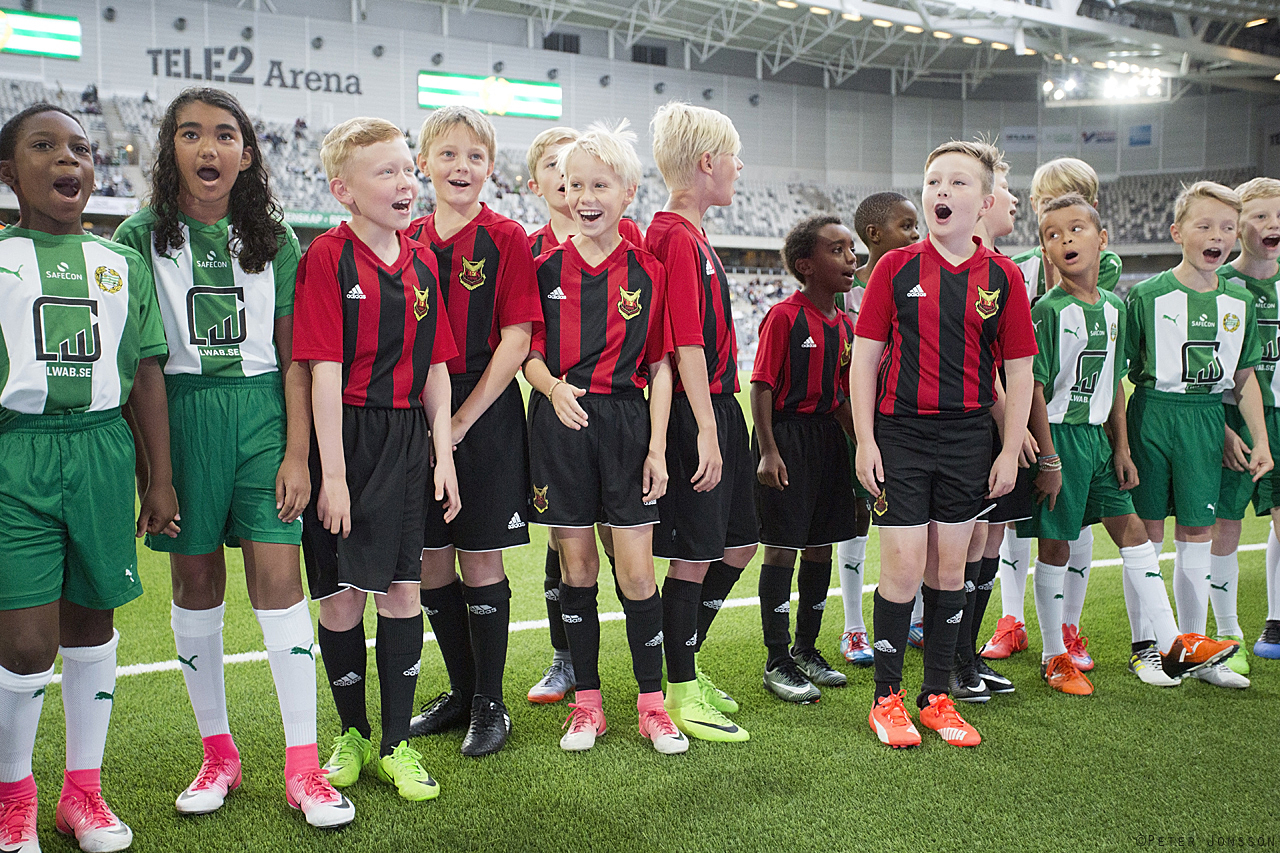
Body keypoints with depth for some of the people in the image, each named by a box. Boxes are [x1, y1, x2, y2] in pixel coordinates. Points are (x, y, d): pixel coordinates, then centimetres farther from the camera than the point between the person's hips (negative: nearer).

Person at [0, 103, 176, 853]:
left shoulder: (123, 264, 12)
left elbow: (146, 375, 11)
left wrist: (160, 476, 9)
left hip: (102, 448, 3)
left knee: (92, 624, 10)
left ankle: (84, 790, 26)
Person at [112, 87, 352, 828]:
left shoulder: (273, 238, 6)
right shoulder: (142, 237, 3)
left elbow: (294, 356, 4)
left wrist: (297, 452, -3)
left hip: (263, 412, 0)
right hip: (181, 413, 0)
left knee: (279, 577, -4)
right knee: (197, 581, 7)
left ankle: (304, 767, 3)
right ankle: (219, 754, 22)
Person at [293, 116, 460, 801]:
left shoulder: (422, 261, 9)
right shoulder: (327, 257, -8)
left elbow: (435, 367, 10)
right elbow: (324, 371, -13)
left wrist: (443, 455, 5)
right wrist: (332, 473, -15)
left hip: (408, 440, 4)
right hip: (345, 437, -4)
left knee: (401, 589, 6)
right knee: (341, 595, 5)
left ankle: (397, 745, 18)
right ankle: (353, 734, 26)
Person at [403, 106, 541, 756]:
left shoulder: (505, 239, -4)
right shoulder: (408, 241, 9)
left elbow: (515, 341, -9)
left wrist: (461, 421, -12)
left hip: (485, 412, -4)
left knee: (480, 558, 1)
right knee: (430, 560, 9)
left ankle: (490, 702, 16)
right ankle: (460, 692, 26)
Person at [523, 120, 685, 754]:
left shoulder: (648, 271, 3)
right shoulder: (544, 267, 5)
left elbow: (660, 364, 4)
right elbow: (528, 350, 7)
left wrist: (657, 446, -2)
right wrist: (554, 387, -15)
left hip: (626, 420, -1)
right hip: (561, 423, 1)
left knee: (637, 571, 0)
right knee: (577, 569, 8)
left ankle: (652, 703, 16)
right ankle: (586, 702, 21)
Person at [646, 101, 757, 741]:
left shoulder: (690, 235, 16)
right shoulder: (676, 238, -14)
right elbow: (686, 343, -20)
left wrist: (721, 423, 18)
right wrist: (706, 431, -23)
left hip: (719, 406, 10)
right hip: (693, 411, -10)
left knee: (739, 543, 15)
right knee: (694, 555, -1)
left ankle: (686, 667, 29)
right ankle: (681, 694, 13)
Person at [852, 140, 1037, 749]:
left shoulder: (1003, 276, 2)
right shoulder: (896, 268, -1)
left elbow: (1019, 370, 6)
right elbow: (866, 357, 0)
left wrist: (1010, 451, 2)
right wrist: (865, 441, -5)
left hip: (969, 439, 2)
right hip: (900, 435, -2)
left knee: (949, 567, 10)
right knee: (903, 567, -3)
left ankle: (937, 696, 23)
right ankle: (887, 698, 14)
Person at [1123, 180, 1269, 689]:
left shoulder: (1239, 302, 8)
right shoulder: (1148, 295, -6)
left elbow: (1244, 377, 13)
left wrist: (1260, 440, 8)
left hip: (1207, 419, 4)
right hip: (1153, 414, -4)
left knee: (1197, 533, 8)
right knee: (1146, 531, 3)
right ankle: (1144, 646, 15)